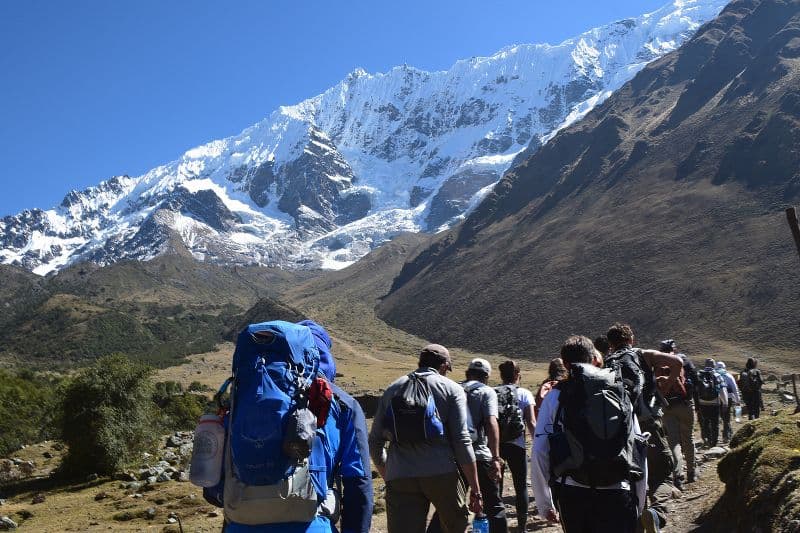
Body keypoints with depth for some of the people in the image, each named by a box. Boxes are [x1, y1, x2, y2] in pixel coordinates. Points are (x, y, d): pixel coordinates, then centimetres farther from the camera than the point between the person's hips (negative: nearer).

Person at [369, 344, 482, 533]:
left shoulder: (392, 390, 17)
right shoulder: (451, 389, 7)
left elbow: (375, 442, 16)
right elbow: (461, 440, -3)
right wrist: (475, 490, 0)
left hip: (399, 478, 2)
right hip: (442, 474, -2)